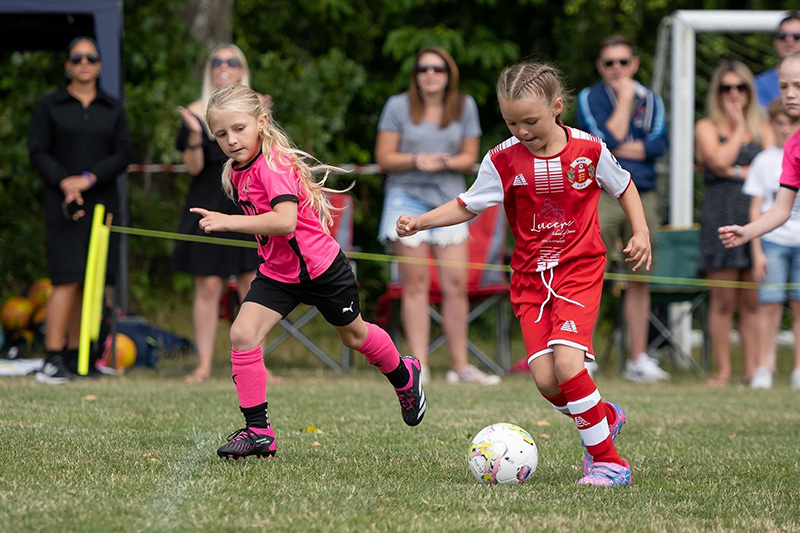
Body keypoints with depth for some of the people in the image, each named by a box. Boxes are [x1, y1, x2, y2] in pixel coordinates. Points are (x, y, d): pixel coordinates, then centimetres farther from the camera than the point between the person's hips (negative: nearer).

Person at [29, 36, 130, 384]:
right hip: (62, 203, -3)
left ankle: (75, 355, 9)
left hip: (101, 201, 3)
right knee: (67, 279, -13)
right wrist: (65, 183, -14)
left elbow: (121, 156, 4)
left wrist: (88, 179, -11)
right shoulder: (50, 106, 5)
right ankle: (53, 358, -14)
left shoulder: (113, 110, 12)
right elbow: (38, 152, 0)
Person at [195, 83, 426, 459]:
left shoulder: (274, 164, -29)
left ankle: (404, 376, 49)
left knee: (353, 335, 18)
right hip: (277, 271, 7)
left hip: (320, 267, -7)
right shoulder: (236, 171, -2)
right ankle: (258, 431, -7)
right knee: (242, 334, -13)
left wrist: (228, 222, -44)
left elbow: (285, 220, -43)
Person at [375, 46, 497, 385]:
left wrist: (445, 163, -12)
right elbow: (384, 158, 1)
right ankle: (419, 366, -5)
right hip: (408, 196, -2)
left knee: (456, 283, -4)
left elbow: (469, 157, 8)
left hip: (449, 200, 2)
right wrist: (416, 160, -16)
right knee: (416, 283, -5)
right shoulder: (398, 106, 3)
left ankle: (460, 366, 2)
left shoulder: (465, 107, 9)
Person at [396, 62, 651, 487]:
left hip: (580, 268, -2)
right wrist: (419, 222, -8)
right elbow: (467, 205, 5)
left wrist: (641, 231, 2)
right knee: (545, 379, -10)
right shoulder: (503, 159, -4)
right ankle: (604, 417, 22)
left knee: (567, 363, -22)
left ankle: (606, 460, -9)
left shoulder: (589, 149, -6)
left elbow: (623, 186, 13)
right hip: (530, 276, 3)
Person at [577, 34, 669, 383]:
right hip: (600, 194, -3)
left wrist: (617, 148, -8)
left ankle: (638, 358, 11)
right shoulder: (589, 98, 4)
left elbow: (658, 145, -2)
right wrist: (624, 99, -4)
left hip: (642, 197, 3)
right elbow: (607, 137, -12)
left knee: (639, 280, 6)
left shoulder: (651, 100, 12)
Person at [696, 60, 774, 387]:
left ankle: (752, 369, 3)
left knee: (752, 301, 0)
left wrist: (736, 172, -6)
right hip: (720, 216, -2)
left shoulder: (762, 131, 17)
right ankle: (722, 370, 0)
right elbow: (720, 159, -9)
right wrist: (738, 127, 2)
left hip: (756, 216, 2)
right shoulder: (706, 127, 10)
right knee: (723, 301, -4)